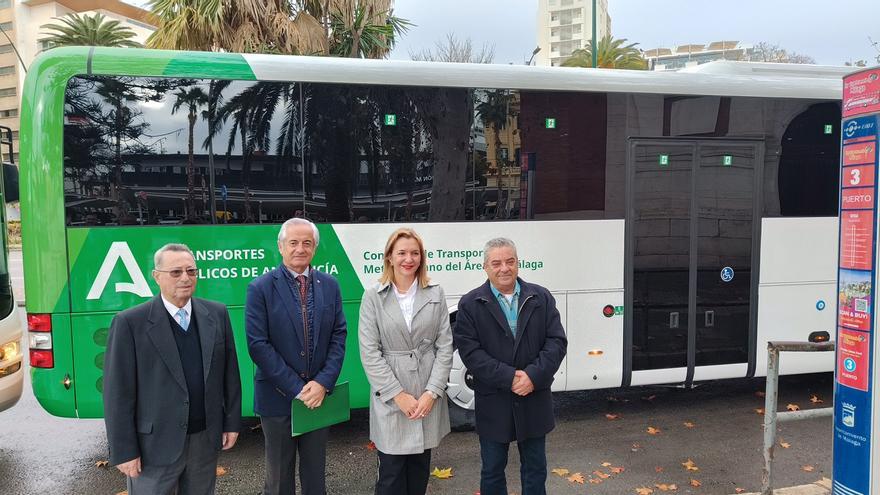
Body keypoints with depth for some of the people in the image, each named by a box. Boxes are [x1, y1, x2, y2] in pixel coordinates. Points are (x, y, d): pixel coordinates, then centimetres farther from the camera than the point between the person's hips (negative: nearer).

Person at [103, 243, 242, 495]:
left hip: (205, 440, 4)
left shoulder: (217, 314, 1)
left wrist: (232, 423, 6)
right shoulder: (130, 323, -11)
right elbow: (118, 392, -10)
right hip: (154, 446, -3)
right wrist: (124, 451, -10)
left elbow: (230, 373, 6)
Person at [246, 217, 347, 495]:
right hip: (278, 397, -3)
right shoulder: (261, 288, -9)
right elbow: (258, 344, -13)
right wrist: (297, 388, -15)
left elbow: (338, 336, 2)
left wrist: (323, 383, -11)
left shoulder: (329, 285, 3)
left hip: (319, 395, 3)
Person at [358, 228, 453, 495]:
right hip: (390, 400, -2)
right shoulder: (373, 297, -3)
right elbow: (369, 353, -7)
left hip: (428, 397, 2)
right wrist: (399, 395, -12)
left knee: (420, 472, 14)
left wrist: (432, 392, -8)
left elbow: (445, 347, 1)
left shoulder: (436, 294, 3)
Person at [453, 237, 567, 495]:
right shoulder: (470, 304, -5)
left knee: (535, 468, 17)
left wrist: (533, 376, -18)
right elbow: (470, 351, -12)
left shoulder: (541, 298, 1)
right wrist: (509, 377, -20)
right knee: (492, 470, 14)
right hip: (493, 404, -2)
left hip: (534, 401, 2)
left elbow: (557, 341, -4)